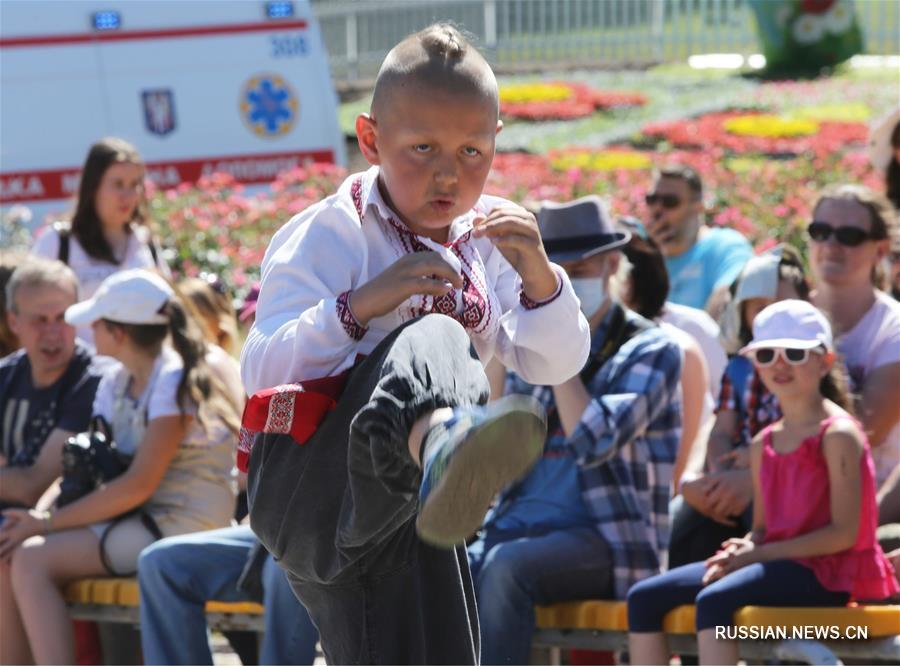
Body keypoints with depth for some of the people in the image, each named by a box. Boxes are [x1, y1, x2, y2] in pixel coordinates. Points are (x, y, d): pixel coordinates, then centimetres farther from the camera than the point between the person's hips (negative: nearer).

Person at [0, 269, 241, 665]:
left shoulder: (174, 383, -14)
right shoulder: (117, 382, 14)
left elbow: (139, 484, -19)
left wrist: (48, 523, -16)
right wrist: (40, 518, -10)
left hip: (182, 525, -8)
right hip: (142, 522, 8)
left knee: (33, 560, -20)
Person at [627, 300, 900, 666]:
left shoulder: (839, 435, -9)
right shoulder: (764, 444, 15)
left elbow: (844, 533, -15)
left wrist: (758, 554, -16)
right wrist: (741, 551, -7)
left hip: (827, 574, -9)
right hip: (778, 565, 9)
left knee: (714, 600, -33)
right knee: (645, 597, -2)